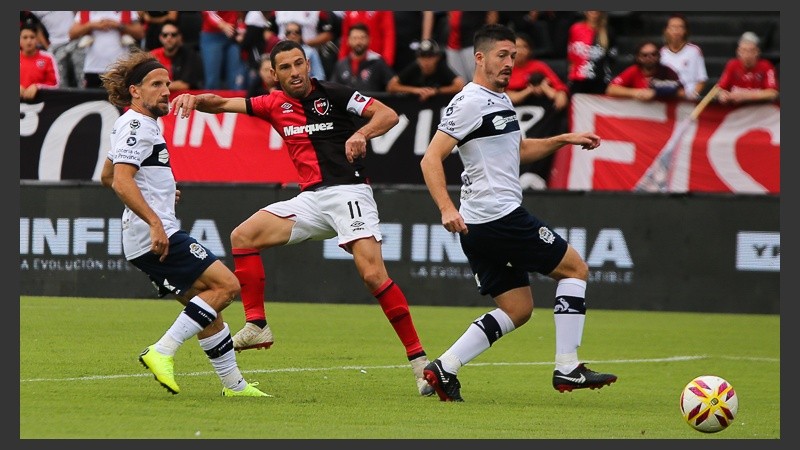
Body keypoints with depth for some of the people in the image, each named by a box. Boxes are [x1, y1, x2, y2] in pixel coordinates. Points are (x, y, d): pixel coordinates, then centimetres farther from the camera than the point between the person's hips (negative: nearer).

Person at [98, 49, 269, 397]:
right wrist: (154, 221, -31)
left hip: (152, 238, 11)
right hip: (157, 236, -11)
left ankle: (233, 384, 17)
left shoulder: (138, 125, 21)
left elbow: (107, 177, 34)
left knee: (206, 308, 13)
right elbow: (121, 182, -23)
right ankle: (163, 352, -18)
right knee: (225, 285, -14)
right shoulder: (136, 125, -11)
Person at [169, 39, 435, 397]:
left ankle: (418, 359, -17)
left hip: (348, 191, -6)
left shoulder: (333, 95, -4)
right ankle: (257, 326, 0)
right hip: (310, 199, 6)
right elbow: (224, 104, 11)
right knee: (243, 236, -4)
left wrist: (362, 133, -30)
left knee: (373, 274, -21)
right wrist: (195, 99, -10)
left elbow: (388, 115, -11)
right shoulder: (276, 104, 12)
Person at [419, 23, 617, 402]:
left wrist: (565, 140, 23)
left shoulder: (501, 100, 18)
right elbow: (431, 159, -18)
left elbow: (519, 150, 34)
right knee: (575, 269, 0)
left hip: (480, 228, 10)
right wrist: (447, 209, -30)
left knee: (517, 309, 11)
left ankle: (444, 369, 2)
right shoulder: (469, 103, -12)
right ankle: (567, 369, -2)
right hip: (501, 216, -10)